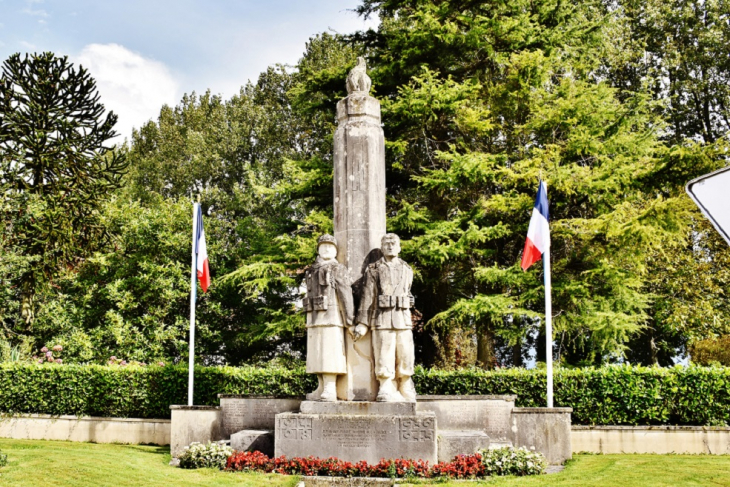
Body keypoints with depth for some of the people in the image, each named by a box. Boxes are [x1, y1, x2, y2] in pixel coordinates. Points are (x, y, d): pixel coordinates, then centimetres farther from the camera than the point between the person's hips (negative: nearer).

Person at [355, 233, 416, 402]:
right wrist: (362, 323, -1)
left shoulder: (407, 270, 15)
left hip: (403, 321, 3)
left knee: (405, 356, 1)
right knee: (384, 358, -5)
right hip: (382, 321, -3)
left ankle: (405, 392, 11)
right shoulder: (373, 270, 6)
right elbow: (367, 298, 3)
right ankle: (387, 392, 1)